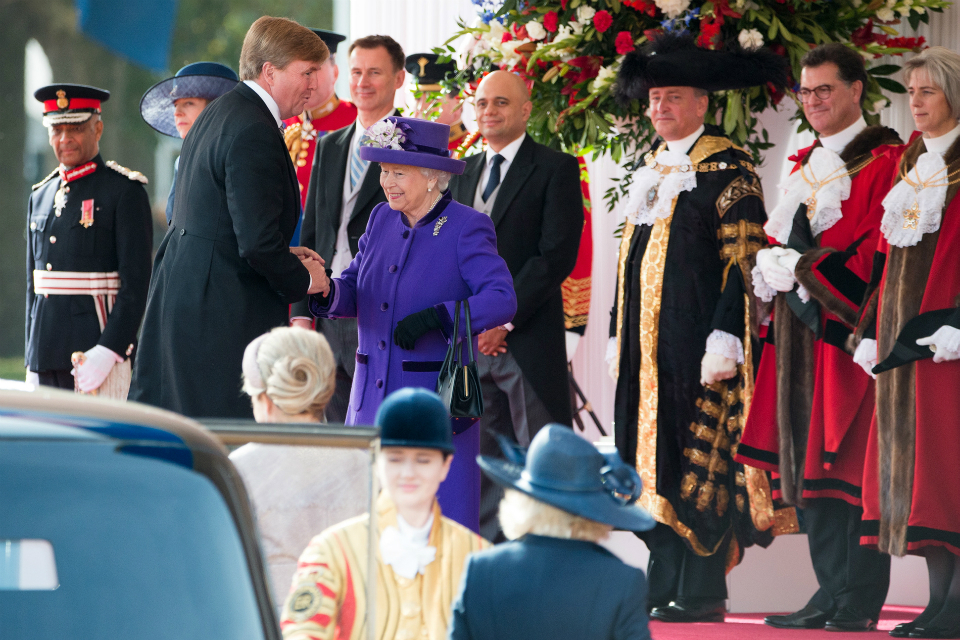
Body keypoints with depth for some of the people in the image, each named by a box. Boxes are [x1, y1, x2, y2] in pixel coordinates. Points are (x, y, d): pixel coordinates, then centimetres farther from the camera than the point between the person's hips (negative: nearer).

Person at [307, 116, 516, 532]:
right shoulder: (382, 220, 10)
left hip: (436, 393, -5)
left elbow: (502, 299, -15)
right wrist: (324, 291, -14)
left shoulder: (465, 228, -7)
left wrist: (436, 317, -27)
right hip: (373, 395, 5)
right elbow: (353, 292, 8)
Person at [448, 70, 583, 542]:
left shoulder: (556, 169, -1)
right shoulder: (463, 173, 18)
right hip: (470, 340, 6)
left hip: (529, 340, -6)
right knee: (485, 458, 7)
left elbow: (557, 255, -10)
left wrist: (504, 319, -14)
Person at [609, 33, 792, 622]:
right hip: (648, 341, 8)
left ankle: (703, 593, -4)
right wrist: (619, 335, 17)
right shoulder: (652, 171, 18)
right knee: (654, 458, 6)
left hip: (698, 341, -8)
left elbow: (743, 259, -12)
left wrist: (724, 339, -19)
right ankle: (665, 587, 9)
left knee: (699, 459, -7)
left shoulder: (727, 167, -7)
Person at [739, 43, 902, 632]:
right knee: (813, 466, 4)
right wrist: (774, 269, 1)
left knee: (851, 465, -10)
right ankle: (831, 595, 7)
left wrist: (802, 270, -12)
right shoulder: (807, 166, 22)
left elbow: (878, 248, -12)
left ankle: (860, 604, -10)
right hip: (802, 330, 8)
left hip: (851, 329, -8)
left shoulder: (884, 162, -4)